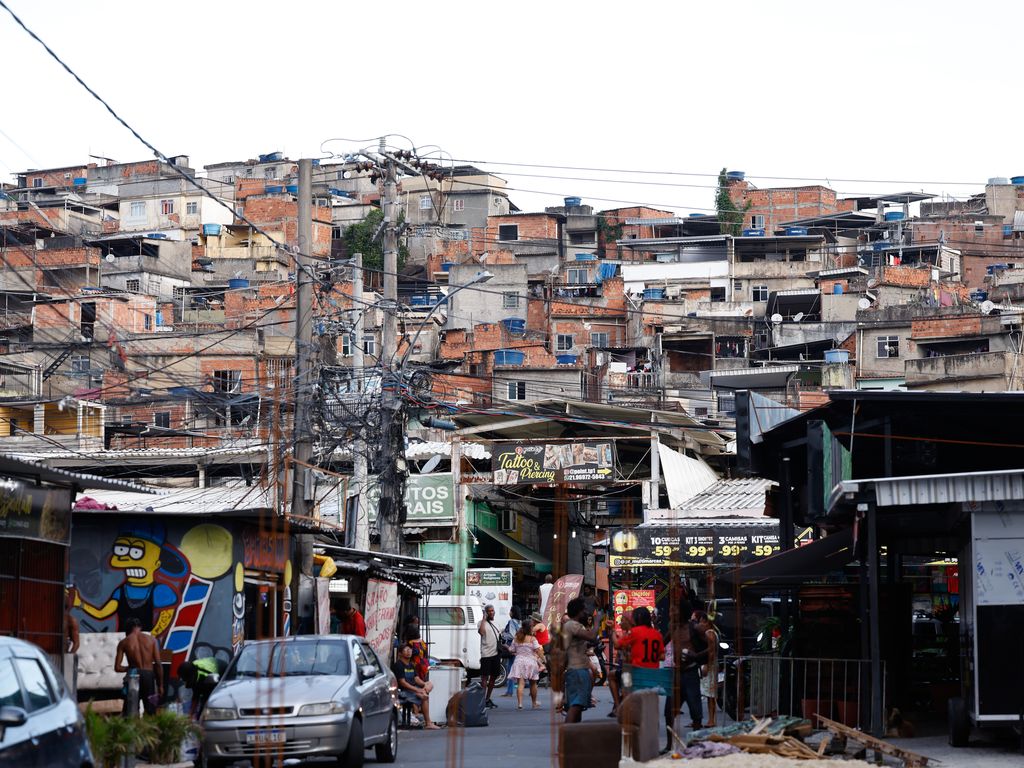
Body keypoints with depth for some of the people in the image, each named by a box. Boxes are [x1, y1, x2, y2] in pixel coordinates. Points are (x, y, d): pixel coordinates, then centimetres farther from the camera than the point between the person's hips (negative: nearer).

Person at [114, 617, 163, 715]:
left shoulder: (123, 643, 0)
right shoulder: (151, 639, 2)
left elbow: (117, 668, -3)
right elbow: (158, 664, -1)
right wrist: (160, 685, 5)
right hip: (149, 676, 1)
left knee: (129, 713, 4)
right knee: (151, 713, 7)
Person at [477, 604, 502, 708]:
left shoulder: (495, 623, 20)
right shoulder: (482, 623, -4)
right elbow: (481, 631, -26)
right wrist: (484, 619, -21)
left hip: (496, 654, 8)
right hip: (486, 654, -8)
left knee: (493, 677, 11)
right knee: (485, 677, -9)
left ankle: (488, 699, 20)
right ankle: (482, 699, -10)